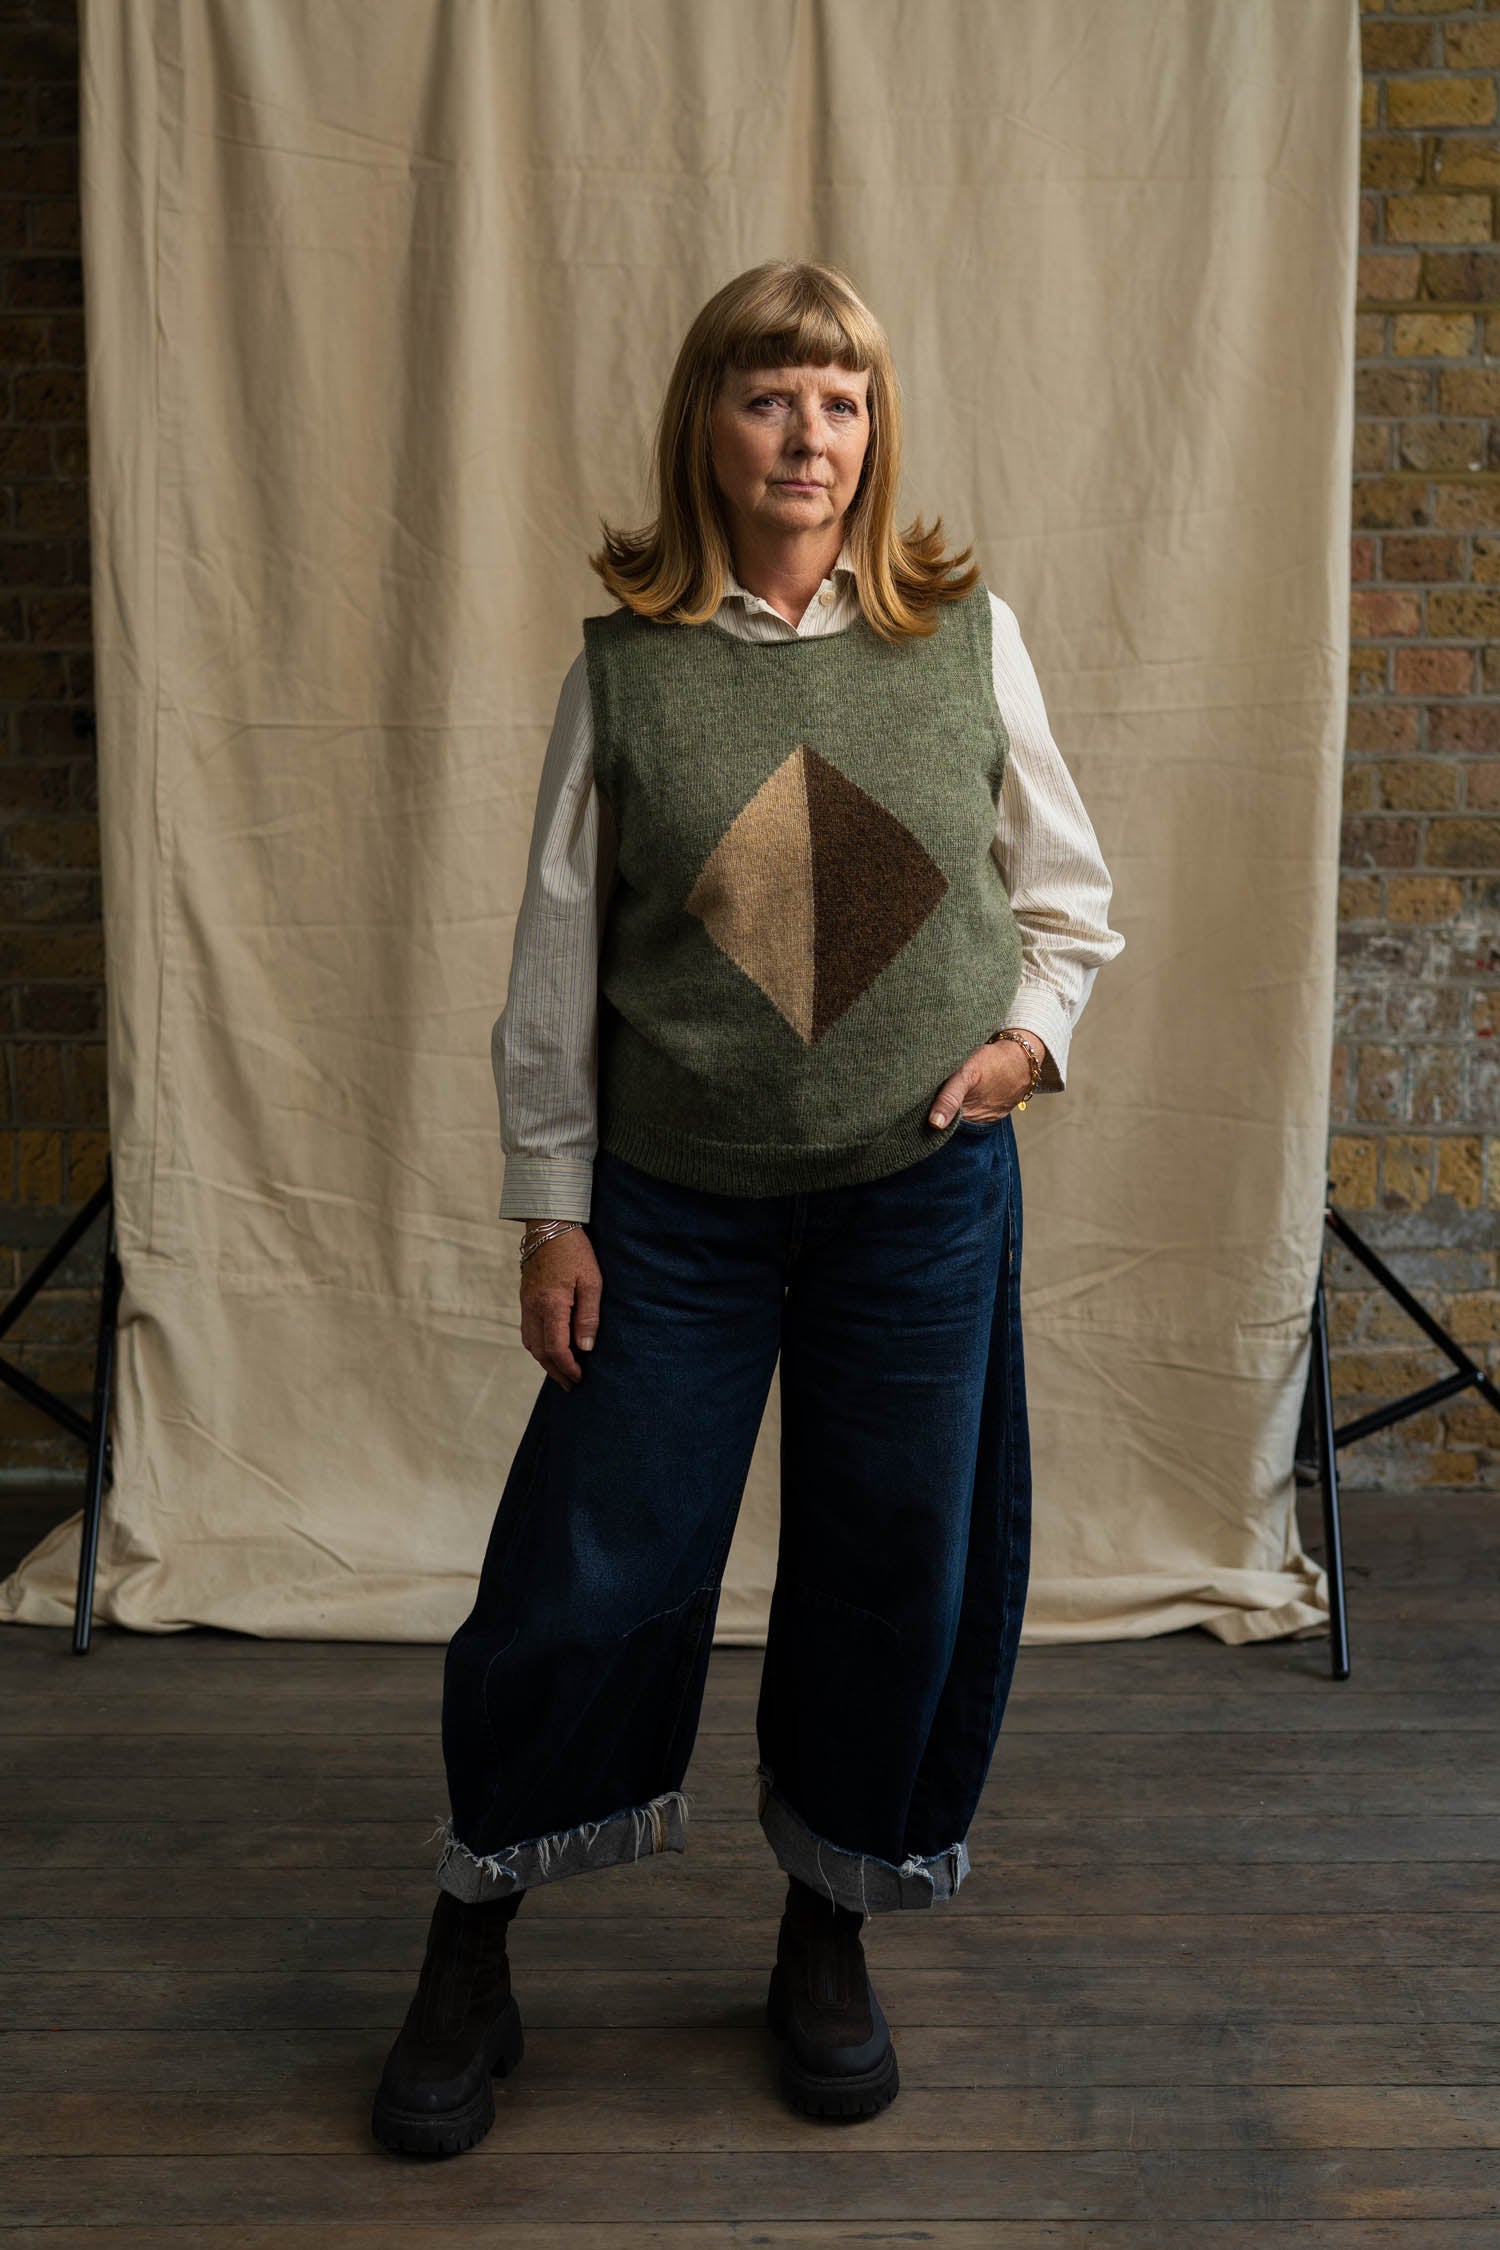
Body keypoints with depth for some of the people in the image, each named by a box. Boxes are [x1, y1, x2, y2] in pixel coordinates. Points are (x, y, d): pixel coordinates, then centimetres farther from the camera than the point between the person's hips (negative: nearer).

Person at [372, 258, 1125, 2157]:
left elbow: (1064, 882, 13)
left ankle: (827, 1943, 34)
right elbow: (557, 957, 1)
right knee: (588, 1573, 4)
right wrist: (549, 1209, -1)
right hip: (676, 1202, -1)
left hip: (924, 1196, 2)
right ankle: (468, 1960, 27)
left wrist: (1031, 1031, -5)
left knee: (896, 1573, 10)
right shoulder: (623, 666, -2)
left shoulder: (967, 632, 2)